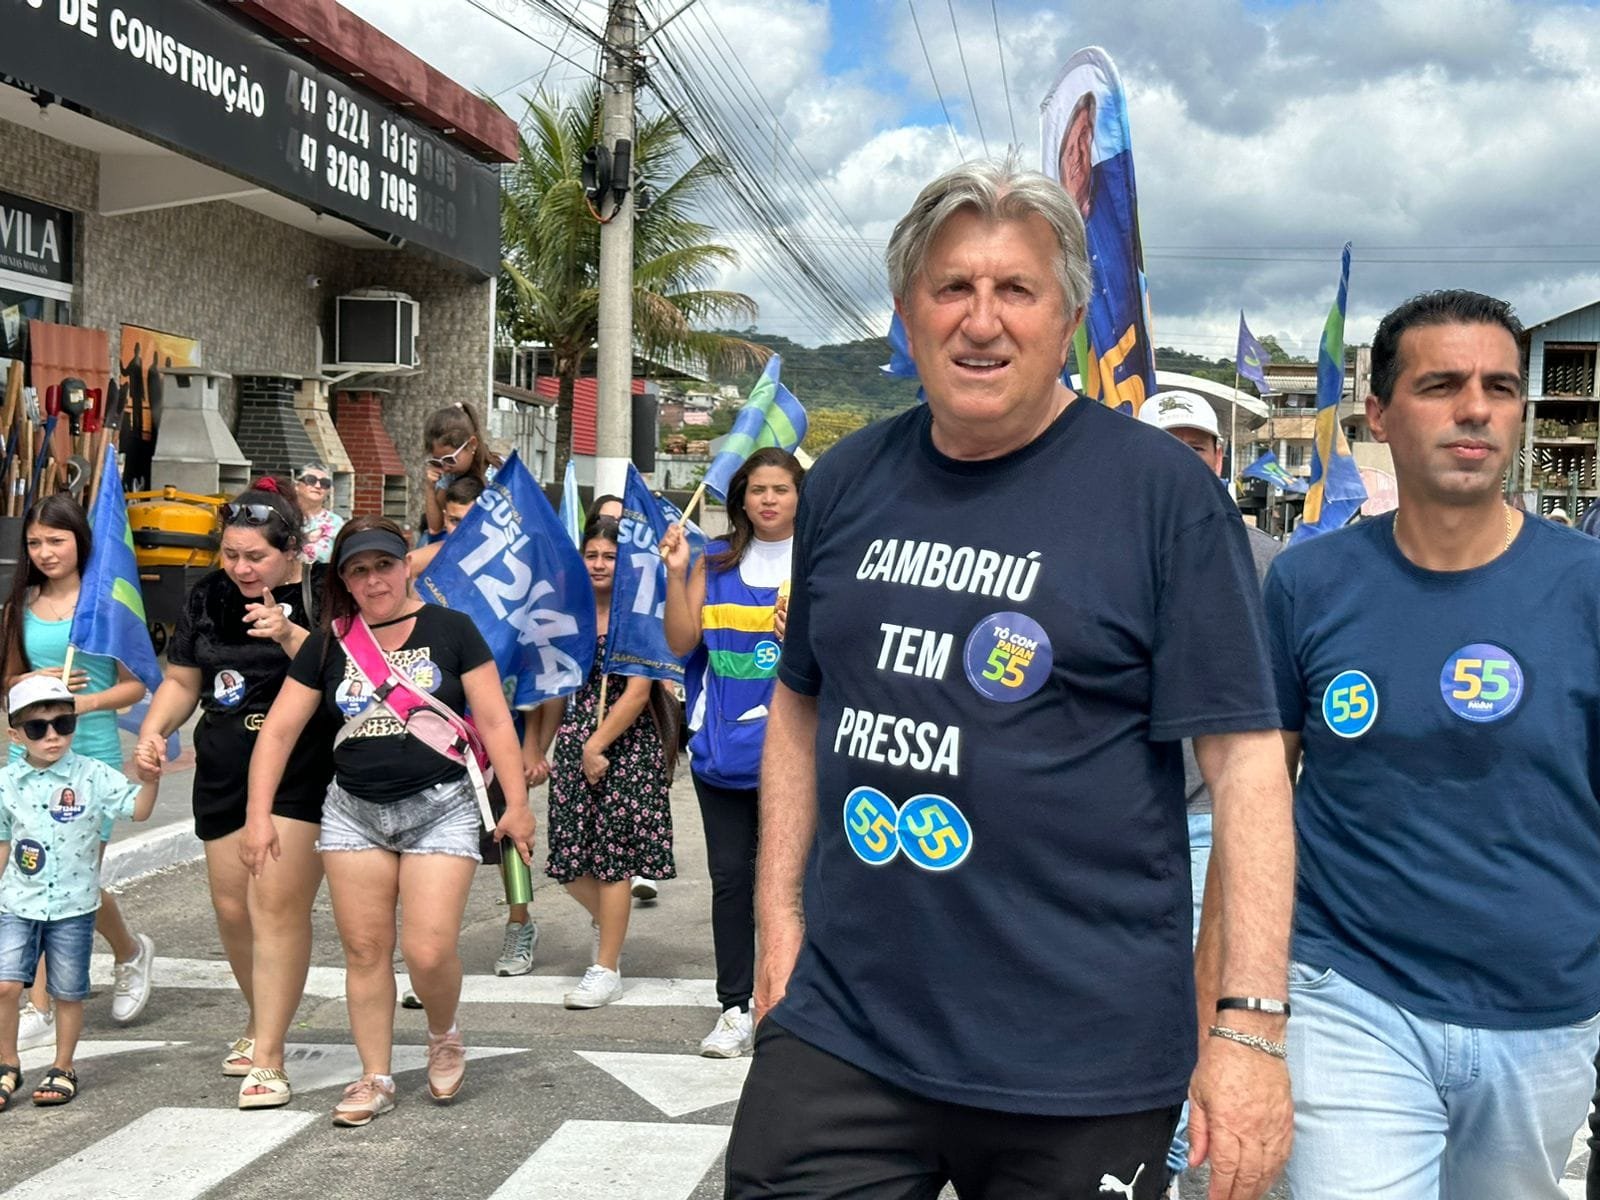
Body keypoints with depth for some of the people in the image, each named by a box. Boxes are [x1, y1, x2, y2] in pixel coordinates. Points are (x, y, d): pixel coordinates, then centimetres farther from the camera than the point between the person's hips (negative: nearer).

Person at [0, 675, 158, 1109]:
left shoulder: (93, 776, -7)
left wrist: (149, 782, -26)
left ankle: (63, 1068, 24)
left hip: (73, 907, -1)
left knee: (69, 993, 8)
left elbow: (138, 811, -8)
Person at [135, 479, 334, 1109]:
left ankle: (267, 1057, -3)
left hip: (302, 773, -5)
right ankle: (261, 1019, 35)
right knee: (232, 907, 10)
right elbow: (182, 681, 17)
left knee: (277, 903, -11)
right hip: (224, 771, 6)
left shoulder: (323, 593, -8)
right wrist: (152, 732, 1)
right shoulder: (208, 596, 8)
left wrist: (290, 635, -28)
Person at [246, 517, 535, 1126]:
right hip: (353, 812, 3)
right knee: (364, 950, 5)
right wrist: (259, 814, 0)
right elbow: (279, 730, 6)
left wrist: (517, 801, -6)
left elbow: (494, 719, -2)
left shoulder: (450, 629, -2)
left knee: (429, 951, -11)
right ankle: (375, 1078, 19)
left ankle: (444, 1037, 20)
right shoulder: (328, 643, 5)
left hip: (440, 808, -3)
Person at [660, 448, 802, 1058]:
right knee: (730, 876, 6)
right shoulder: (715, 562, 9)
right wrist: (675, 575, -8)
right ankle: (735, 1008, 15)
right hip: (723, 742, 3)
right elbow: (681, 642, 4)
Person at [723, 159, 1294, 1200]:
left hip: (1081, 1067, -3)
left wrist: (1253, 1029, -15)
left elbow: (1246, 759, -10)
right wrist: (780, 918, 9)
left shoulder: (1165, 492, -8)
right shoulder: (847, 484, 6)